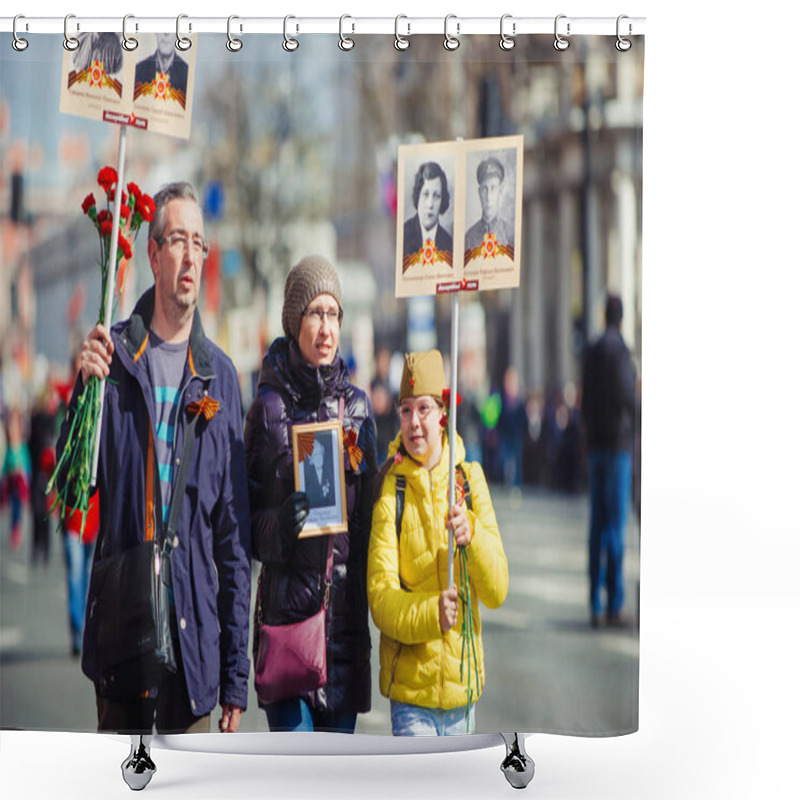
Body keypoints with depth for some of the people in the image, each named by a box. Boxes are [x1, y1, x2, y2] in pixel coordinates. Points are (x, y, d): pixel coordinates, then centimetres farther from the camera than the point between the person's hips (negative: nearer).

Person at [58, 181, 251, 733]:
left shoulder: (220, 376, 5)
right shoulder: (115, 355, 2)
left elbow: (235, 535, 6)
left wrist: (236, 674, 4)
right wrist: (84, 389, -18)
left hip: (194, 628, 1)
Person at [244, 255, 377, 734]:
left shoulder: (357, 406, 10)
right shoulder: (271, 406, -1)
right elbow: (247, 517, 0)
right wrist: (281, 524, -19)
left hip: (346, 603, 4)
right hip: (287, 606, -4)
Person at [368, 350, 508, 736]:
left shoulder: (469, 479, 4)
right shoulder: (389, 488, -4)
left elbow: (497, 590, -2)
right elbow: (379, 595, -11)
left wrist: (471, 537, -21)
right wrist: (430, 614, -29)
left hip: (462, 682, 3)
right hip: (410, 686, -3)